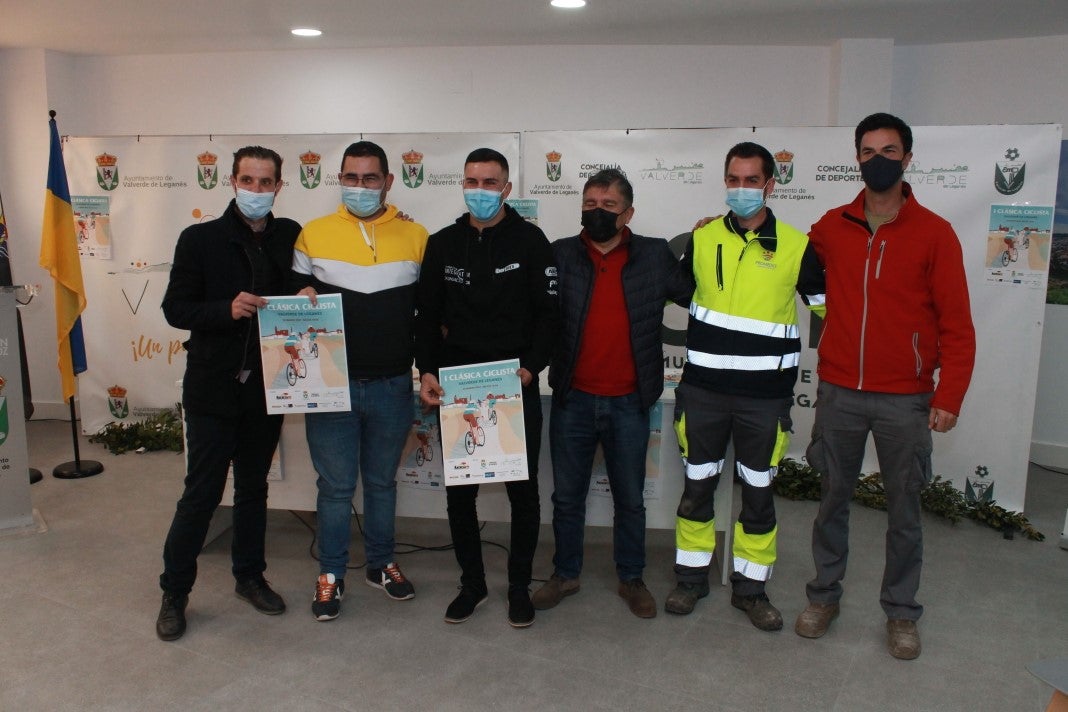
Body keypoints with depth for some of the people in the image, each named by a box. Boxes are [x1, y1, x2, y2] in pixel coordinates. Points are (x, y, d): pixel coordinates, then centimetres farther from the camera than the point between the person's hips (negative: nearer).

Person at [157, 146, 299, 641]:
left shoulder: (291, 238, 2)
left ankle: (249, 576, 32)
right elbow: (175, 309, -7)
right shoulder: (200, 239, -4)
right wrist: (227, 308, -21)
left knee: (254, 486, 16)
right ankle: (174, 592, 20)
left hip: (265, 386, 3)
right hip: (214, 386, -3)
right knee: (202, 492, 2)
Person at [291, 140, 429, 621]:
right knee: (336, 485, 8)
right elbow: (293, 296, 9)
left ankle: (381, 564, 34)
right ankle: (331, 574, 26)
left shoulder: (416, 237, 2)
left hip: (393, 384, 1)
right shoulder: (313, 233, 1)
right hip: (331, 384, -1)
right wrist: (301, 297, -14)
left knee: (382, 480, 17)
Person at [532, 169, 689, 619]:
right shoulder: (560, 255, -2)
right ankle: (565, 575, 33)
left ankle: (631, 579, 33)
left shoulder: (655, 257, -2)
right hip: (573, 399, 1)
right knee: (567, 496, 14)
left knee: (630, 499, 14)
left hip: (629, 402, 0)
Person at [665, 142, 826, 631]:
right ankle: (691, 576, 28)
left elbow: (830, 309, 5)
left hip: (765, 395, -1)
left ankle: (751, 587, 26)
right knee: (697, 485, 11)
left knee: (758, 491, 10)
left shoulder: (796, 246, -2)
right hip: (702, 390, 2)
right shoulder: (702, 238, 3)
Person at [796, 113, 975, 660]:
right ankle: (824, 595, 28)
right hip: (839, 393, 2)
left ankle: (901, 612, 25)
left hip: (905, 400, -2)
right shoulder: (831, 227, 4)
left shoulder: (934, 233, -3)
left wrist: (949, 396, -10)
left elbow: (956, 323, -4)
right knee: (833, 498, 12)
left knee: (904, 511, 9)